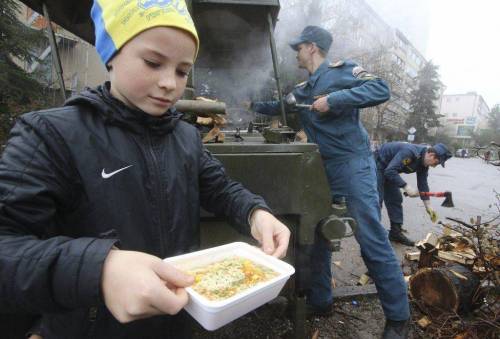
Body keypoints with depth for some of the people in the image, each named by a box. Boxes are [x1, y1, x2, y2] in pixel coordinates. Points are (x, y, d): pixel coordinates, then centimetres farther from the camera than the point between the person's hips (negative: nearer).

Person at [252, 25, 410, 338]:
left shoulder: (341, 70, -2)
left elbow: (381, 89, -14)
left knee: (373, 241, -7)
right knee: (316, 236, 11)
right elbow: (275, 106, 34)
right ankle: (320, 300, 28)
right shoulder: (302, 91, 19)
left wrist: (334, 99, -21)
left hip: (354, 164, -8)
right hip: (323, 170, 8)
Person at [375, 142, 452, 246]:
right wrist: (406, 187, -36)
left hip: (389, 170, 10)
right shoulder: (409, 152, -32)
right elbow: (390, 171, -37)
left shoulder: (424, 163, -4)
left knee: (396, 199, 7)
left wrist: (428, 206, 1)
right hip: (378, 165, -10)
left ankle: (396, 233, 15)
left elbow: (422, 183, 3)